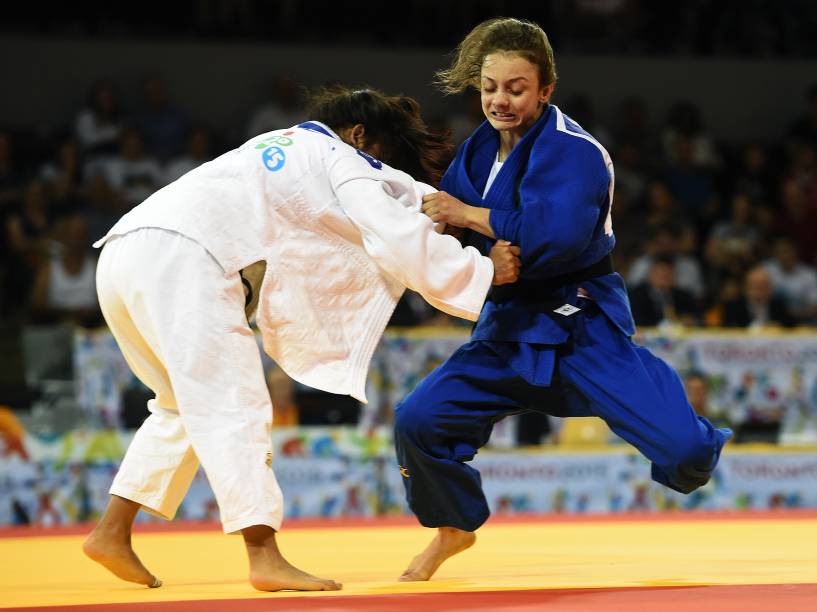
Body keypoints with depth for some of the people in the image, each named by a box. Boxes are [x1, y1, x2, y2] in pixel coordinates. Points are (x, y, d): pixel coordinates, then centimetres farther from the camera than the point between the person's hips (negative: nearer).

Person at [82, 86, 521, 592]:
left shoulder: (286, 148, 33)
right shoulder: (337, 159, 7)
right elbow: (397, 237, -3)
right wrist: (484, 271, 3)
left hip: (124, 255, 9)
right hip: (179, 260, -9)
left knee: (184, 405, 22)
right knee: (233, 405, -8)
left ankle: (112, 532, 19)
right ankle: (265, 558, -12)